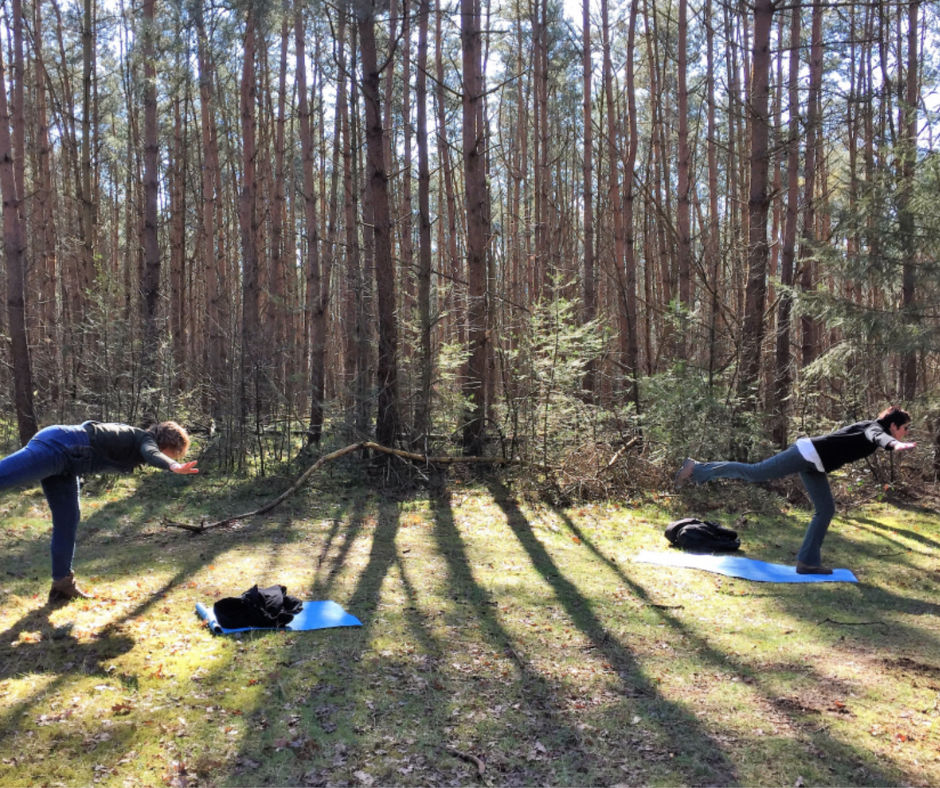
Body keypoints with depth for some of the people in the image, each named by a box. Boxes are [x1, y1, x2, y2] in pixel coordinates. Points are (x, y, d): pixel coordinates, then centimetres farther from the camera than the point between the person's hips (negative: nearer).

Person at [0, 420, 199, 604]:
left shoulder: (134, 437, 24)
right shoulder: (147, 439, -2)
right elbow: (151, 453, -27)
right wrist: (174, 466, -46)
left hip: (63, 458, 10)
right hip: (58, 446, -10)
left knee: (67, 520, 12)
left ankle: (62, 584, 19)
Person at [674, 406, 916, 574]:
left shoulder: (869, 426, 18)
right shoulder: (876, 427, -8)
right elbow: (877, 437, -36)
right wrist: (895, 445, -54)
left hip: (812, 464, 10)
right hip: (807, 454, -10)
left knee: (826, 509, 8)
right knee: (753, 473, -10)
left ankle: (808, 561, 10)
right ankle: (697, 470, -3)